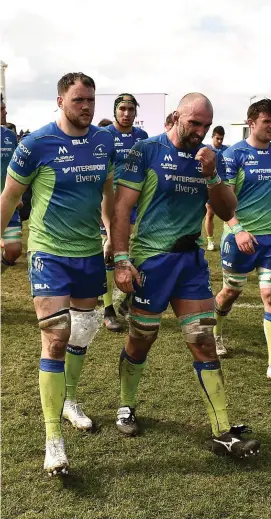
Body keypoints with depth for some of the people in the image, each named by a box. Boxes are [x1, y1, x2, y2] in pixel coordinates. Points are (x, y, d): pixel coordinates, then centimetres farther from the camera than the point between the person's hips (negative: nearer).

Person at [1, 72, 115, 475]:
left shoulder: (105, 141, 2)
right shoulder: (36, 144, -11)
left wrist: (111, 231, 18)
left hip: (91, 252, 5)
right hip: (49, 253, -5)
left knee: (82, 332, 16)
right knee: (56, 339, -10)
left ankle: (69, 401, 41)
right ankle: (53, 439, -1)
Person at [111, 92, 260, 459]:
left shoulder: (210, 157, 6)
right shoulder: (147, 152, -8)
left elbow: (228, 212, 4)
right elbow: (122, 207, -9)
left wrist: (211, 176, -13)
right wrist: (121, 259, -16)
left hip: (192, 260, 4)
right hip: (150, 260, -4)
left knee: (205, 345, 3)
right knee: (141, 341, 10)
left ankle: (223, 433, 11)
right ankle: (126, 407, 35)